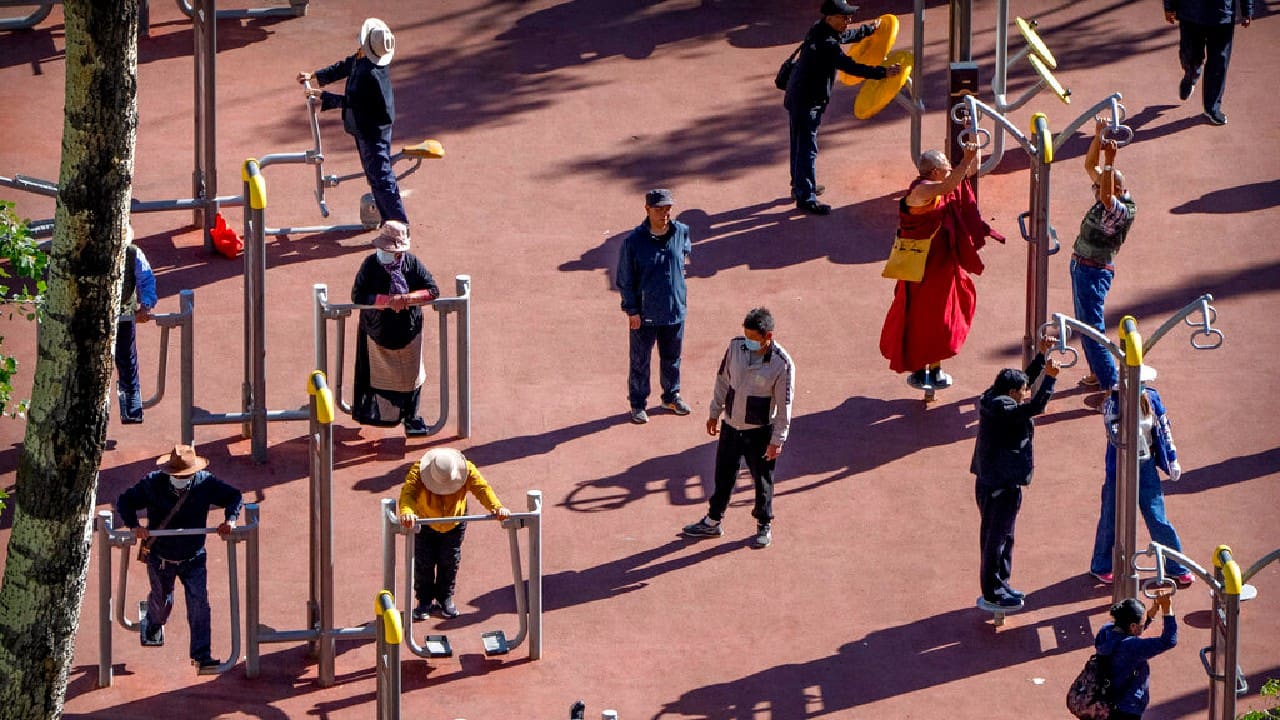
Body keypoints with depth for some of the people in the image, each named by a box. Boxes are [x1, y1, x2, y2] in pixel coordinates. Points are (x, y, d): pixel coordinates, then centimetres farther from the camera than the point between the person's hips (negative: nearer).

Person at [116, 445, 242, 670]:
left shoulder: (205, 483, -13)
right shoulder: (152, 484, -17)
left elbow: (233, 496, 1)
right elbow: (125, 501, -9)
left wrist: (230, 520, -16)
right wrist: (134, 526, -26)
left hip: (193, 558, 0)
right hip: (161, 558, 0)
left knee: (199, 604, -11)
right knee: (161, 603, 16)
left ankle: (201, 654, -2)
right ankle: (153, 625, 54)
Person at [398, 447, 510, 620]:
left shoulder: (467, 469, -30)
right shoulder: (418, 471, -36)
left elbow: (483, 489, -38)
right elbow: (408, 492, -49)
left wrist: (497, 507, -57)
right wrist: (407, 513, -71)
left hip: (454, 524, 1)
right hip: (425, 522, -1)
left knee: (450, 561, 8)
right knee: (424, 562, 0)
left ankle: (445, 599, 27)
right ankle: (424, 602, 18)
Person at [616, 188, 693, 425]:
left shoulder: (681, 232, -7)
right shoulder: (634, 241, -19)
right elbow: (625, 279, -11)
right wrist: (631, 310, -12)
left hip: (675, 310, 4)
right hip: (644, 314, -4)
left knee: (672, 357, 20)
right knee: (640, 361, 9)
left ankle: (672, 396, 40)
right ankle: (638, 403, 25)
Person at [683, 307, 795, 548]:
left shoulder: (782, 364, -22)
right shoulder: (736, 346, -9)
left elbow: (784, 405, -15)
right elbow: (723, 380, 6)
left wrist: (777, 440, -12)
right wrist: (715, 413, 11)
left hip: (760, 432, -4)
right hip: (731, 426, 4)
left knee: (762, 480, 11)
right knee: (723, 476, 18)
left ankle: (764, 525, 30)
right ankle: (713, 522, 33)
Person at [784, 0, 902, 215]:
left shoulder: (820, 30, 5)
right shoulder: (826, 44, -27)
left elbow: (846, 36, 26)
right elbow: (850, 67, -31)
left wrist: (870, 29, 40)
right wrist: (882, 73, -28)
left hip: (798, 97, 10)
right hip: (807, 101, -10)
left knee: (800, 146, 23)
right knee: (807, 149, -5)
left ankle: (800, 186, 38)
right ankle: (805, 197, 0)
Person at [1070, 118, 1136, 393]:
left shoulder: (1122, 211, -21)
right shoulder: (1108, 200, 3)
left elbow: (1106, 197, -43)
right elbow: (1090, 166, 9)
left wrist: (1110, 161, -42)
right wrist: (1098, 137, -4)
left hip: (1095, 271, -10)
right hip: (1080, 266, 10)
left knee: (1092, 328, -11)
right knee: (1084, 324, 20)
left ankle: (1112, 386, -10)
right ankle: (1097, 373, 32)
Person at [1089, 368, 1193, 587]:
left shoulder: (1152, 398, -4)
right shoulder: (1113, 404, -16)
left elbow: (1164, 429, 8)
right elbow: (1116, 437, -26)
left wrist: (1172, 460, 10)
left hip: (1146, 467, 3)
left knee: (1157, 518, 3)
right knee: (1111, 519, 9)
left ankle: (1176, 568, 14)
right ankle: (1101, 567, 28)